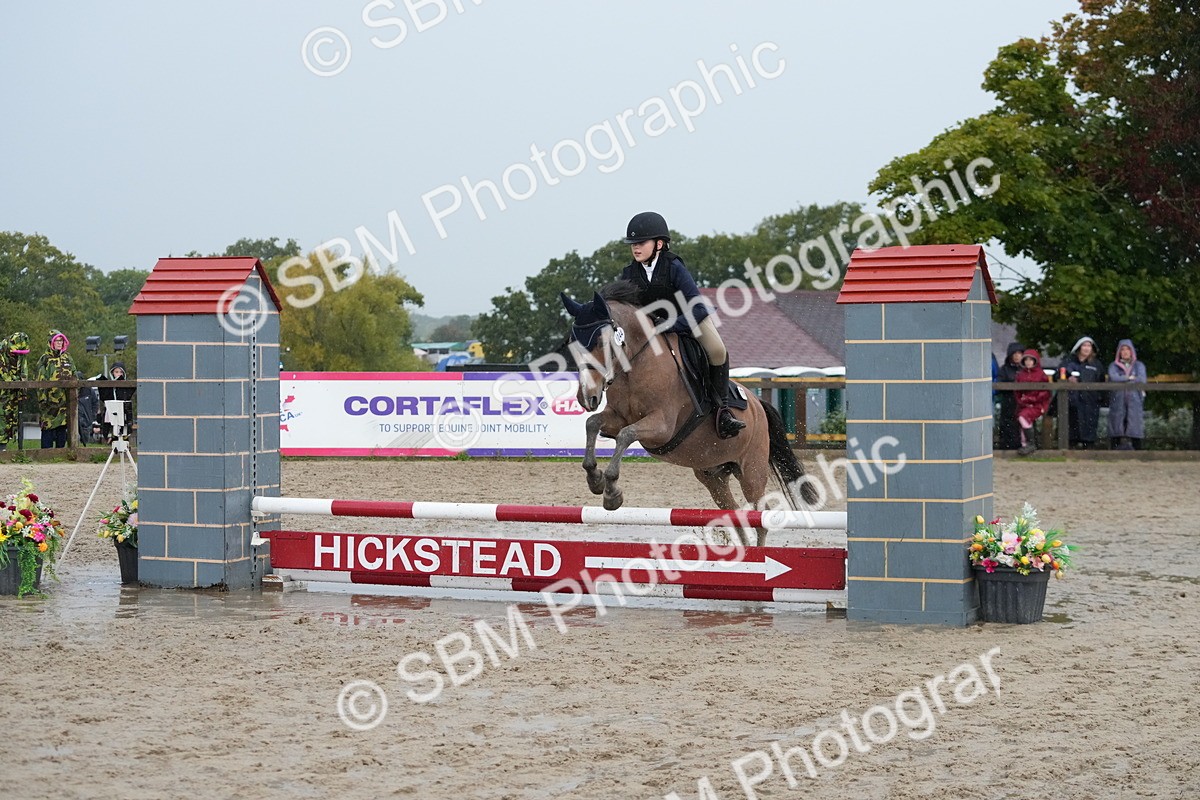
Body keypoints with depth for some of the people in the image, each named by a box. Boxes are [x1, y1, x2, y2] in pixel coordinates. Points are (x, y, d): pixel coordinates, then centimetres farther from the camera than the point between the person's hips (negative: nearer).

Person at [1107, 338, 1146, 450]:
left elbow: (1142, 379, -2)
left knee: (1135, 429, -7)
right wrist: (1131, 378, -1)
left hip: (1134, 400, 0)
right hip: (1117, 401, 0)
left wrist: (1122, 380, -2)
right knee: (1116, 429, -7)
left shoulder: (1139, 365, 16)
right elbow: (1113, 378, -6)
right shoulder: (1113, 365, 15)